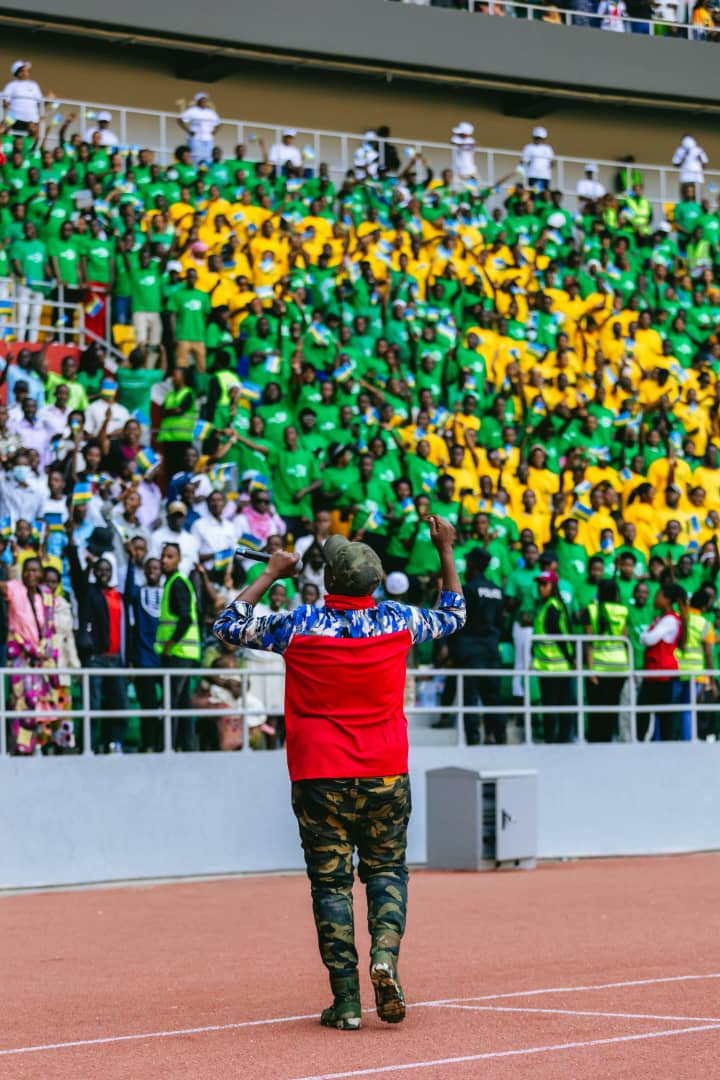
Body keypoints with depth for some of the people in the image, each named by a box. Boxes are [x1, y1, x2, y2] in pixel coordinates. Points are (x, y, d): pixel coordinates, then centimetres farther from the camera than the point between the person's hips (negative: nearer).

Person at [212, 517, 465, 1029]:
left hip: (319, 778, -1)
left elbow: (229, 626, 6)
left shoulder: (299, 624, -7)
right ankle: (385, 954, -12)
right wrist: (447, 551, 25)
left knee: (331, 882, 4)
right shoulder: (397, 620, -1)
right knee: (386, 869, 15)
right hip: (385, 775, 2)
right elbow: (453, 615, 19)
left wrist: (270, 574, 11)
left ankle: (346, 1001, -1)